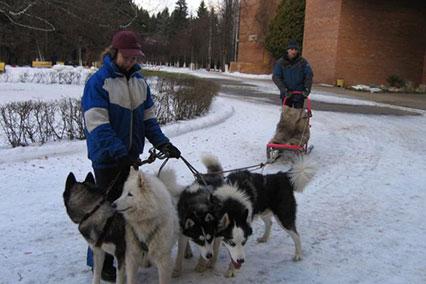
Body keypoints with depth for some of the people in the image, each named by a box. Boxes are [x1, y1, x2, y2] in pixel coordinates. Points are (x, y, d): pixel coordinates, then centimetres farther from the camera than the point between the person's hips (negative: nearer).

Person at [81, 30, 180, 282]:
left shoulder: (139, 81, 7)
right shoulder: (98, 82, -13)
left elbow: (148, 118, 9)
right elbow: (97, 124, -19)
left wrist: (163, 144, -5)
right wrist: (120, 153, -26)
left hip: (130, 155, 6)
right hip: (107, 158, -6)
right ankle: (101, 263, 18)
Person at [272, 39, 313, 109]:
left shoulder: (303, 62, -2)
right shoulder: (281, 62, -3)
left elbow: (309, 75, -6)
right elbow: (276, 77, -10)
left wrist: (307, 88, -21)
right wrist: (284, 90, -21)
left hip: (299, 94, 0)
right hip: (286, 95, 0)